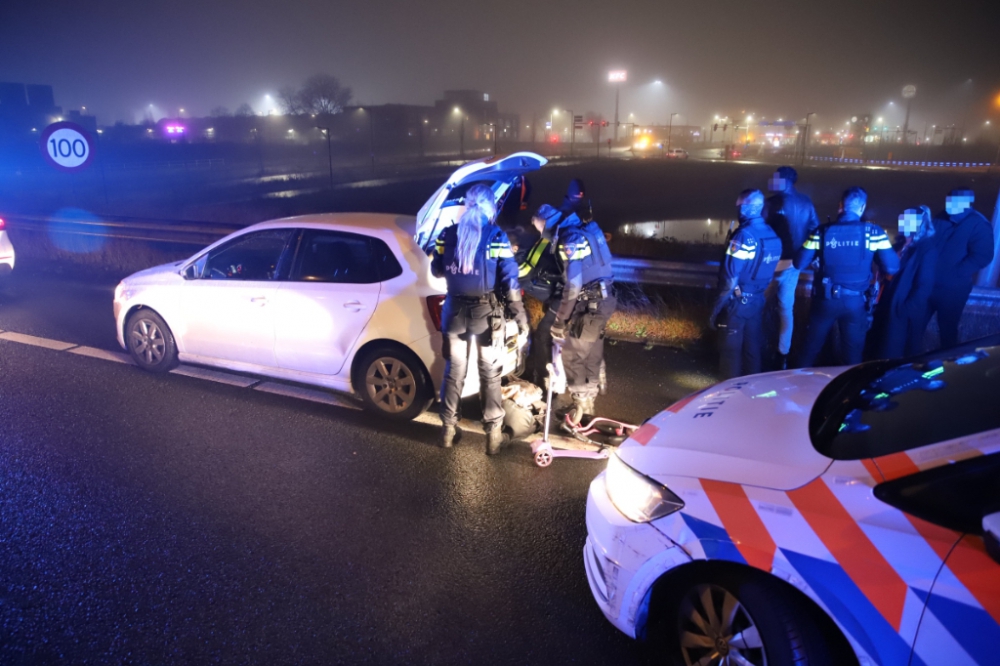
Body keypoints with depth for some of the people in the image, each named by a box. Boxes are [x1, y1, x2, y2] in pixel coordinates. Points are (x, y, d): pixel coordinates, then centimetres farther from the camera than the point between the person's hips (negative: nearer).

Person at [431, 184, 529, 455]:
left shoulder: (447, 234, 0)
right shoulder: (497, 236, -9)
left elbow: (437, 271, 10)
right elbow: (509, 279, -11)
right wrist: (520, 315, -5)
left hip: (455, 310, 3)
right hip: (486, 311, -2)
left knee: (454, 371, 15)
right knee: (490, 374, 9)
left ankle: (448, 428, 25)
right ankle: (493, 433, 14)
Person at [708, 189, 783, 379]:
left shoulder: (744, 236, -20)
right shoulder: (773, 235, 3)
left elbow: (731, 280, -21)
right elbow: (766, 273, 9)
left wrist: (716, 310, -15)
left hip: (737, 302, -7)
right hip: (758, 301, 7)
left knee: (731, 351, 3)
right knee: (752, 348, 16)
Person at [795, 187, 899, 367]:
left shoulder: (822, 231, -4)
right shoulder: (873, 232, -6)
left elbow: (799, 264, -2)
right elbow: (891, 267, -7)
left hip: (825, 299, 1)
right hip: (855, 302, 0)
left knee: (810, 349, 17)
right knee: (853, 356, 15)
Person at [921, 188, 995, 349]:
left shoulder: (979, 225, -11)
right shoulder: (941, 219, 8)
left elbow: (982, 256, -19)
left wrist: (956, 273, -24)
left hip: (953, 288, -6)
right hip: (928, 283, 6)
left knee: (947, 327, 8)